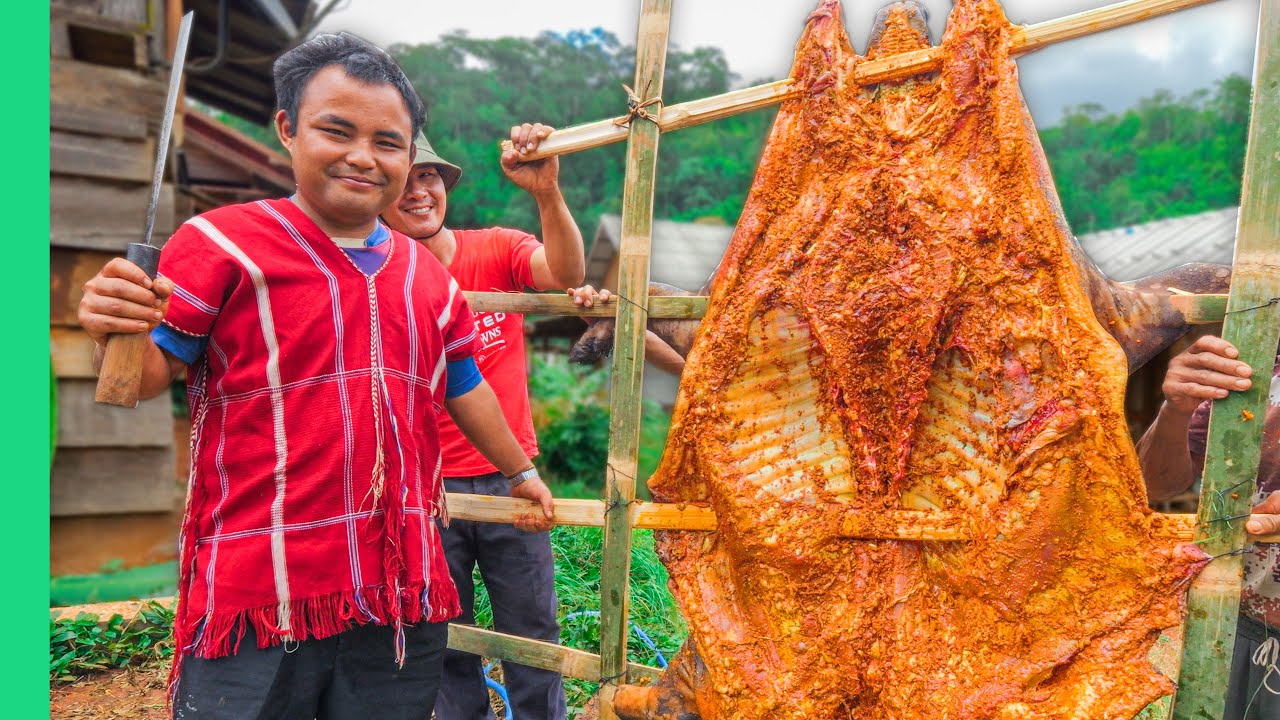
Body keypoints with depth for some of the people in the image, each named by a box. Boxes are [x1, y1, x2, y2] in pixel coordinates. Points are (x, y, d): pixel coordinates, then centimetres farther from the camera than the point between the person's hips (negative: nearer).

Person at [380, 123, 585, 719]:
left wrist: (547, 193, -40)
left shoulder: (497, 250, -4)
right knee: (447, 642, 14)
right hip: (426, 486, 0)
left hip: (509, 476, 0)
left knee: (533, 636, 9)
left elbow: (566, 274, -23)